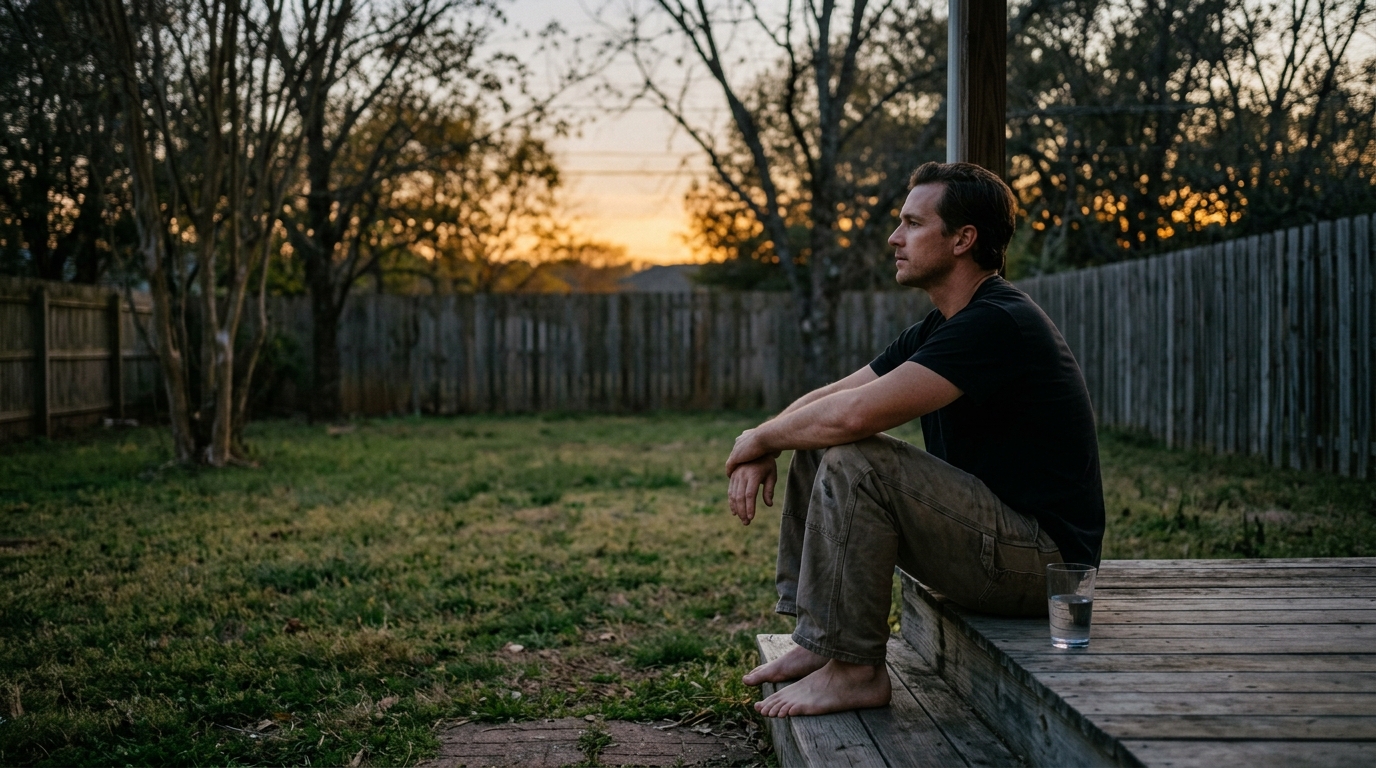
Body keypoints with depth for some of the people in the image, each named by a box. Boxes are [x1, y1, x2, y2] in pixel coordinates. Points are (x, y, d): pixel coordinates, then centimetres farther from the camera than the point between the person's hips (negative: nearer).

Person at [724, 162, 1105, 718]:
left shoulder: (998, 323, -21)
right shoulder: (936, 329, 12)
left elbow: (852, 414, -29)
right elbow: (830, 397, 14)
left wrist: (759, 438, -12)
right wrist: (762, 451, -6)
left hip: (1043, 557, -10)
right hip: (998, 536, 10)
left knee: (853, 461, -25)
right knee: (814, 448, 7)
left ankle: (854, 669, -14)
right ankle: (815, 640, 8)